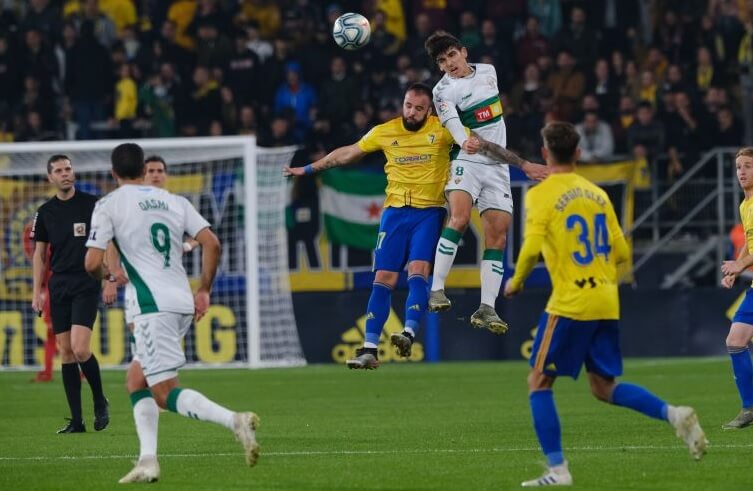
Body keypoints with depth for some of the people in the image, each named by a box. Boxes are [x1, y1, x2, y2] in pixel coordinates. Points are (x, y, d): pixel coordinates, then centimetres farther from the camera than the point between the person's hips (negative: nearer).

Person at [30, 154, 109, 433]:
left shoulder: (92, 204, -3)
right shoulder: (45, 212, 9)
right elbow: (40, 253, 14)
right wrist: (37, 292, 8)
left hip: (86, 284, -4)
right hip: (58, 285, 4)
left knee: (80, 348, -17)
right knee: (65, 351, 2)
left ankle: (100, 401, 7)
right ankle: (76, 420, 5)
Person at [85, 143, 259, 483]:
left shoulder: (108, 205, 0)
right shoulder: (174, 201, 15)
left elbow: (92, 263, -7)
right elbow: (211, 243, 5)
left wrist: (108, 277, 16)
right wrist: (204, 290, 13)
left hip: (153, 307, -7)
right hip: (183, 301, 7)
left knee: (165, 395, -8)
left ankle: (235, 421, -28)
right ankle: (148, 461, 8)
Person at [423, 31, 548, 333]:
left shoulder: (488, 71, 11)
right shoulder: (444, 90, -6)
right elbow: (453, 123, -25)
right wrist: (464, 142, -45)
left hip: (497, 168, 5)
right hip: (467, 162, -5)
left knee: (498, 237, -4)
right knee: (459, 218, -29)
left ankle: (486, 308, -4)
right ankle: (437, 290, -27)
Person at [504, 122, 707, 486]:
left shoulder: (541, 195, -6)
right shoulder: (597, 193, 12)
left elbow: (531, 249, -18)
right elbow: (621, 252, 11)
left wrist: (515, 282, 0)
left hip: (570, 303, -6)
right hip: (606, 302, 6)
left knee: (539, 382, 6)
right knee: (604, 387, 15)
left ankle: (557, 470, -1)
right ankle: (674, 415, -6)